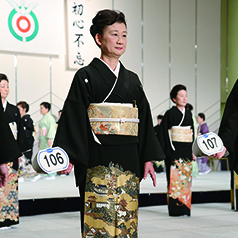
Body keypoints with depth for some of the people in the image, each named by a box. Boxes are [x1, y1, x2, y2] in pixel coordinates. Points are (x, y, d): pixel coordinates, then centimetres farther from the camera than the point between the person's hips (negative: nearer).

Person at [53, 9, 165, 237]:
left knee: (127, 218, 6)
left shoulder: (132, 79, 15)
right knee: (99, 218, -8)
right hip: (97, 160, -5)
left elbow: (144, 120, 15)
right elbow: (73, 118, -6)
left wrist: (148, 158, 10)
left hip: (129, 160, 5)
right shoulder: (86, 77, -1)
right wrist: (68, 156, -15)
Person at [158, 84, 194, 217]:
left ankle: (185, 208, 12)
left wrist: (192, 150, 13)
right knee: (175, 179, -5)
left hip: (186, 151, 6)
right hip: (174, 150, -6)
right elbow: (165, 133, -7)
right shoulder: (170, 114, -5)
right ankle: (175, 209, -2)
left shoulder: (188, 114, 13)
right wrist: (167, 152, -14)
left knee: (186, 179, 7)